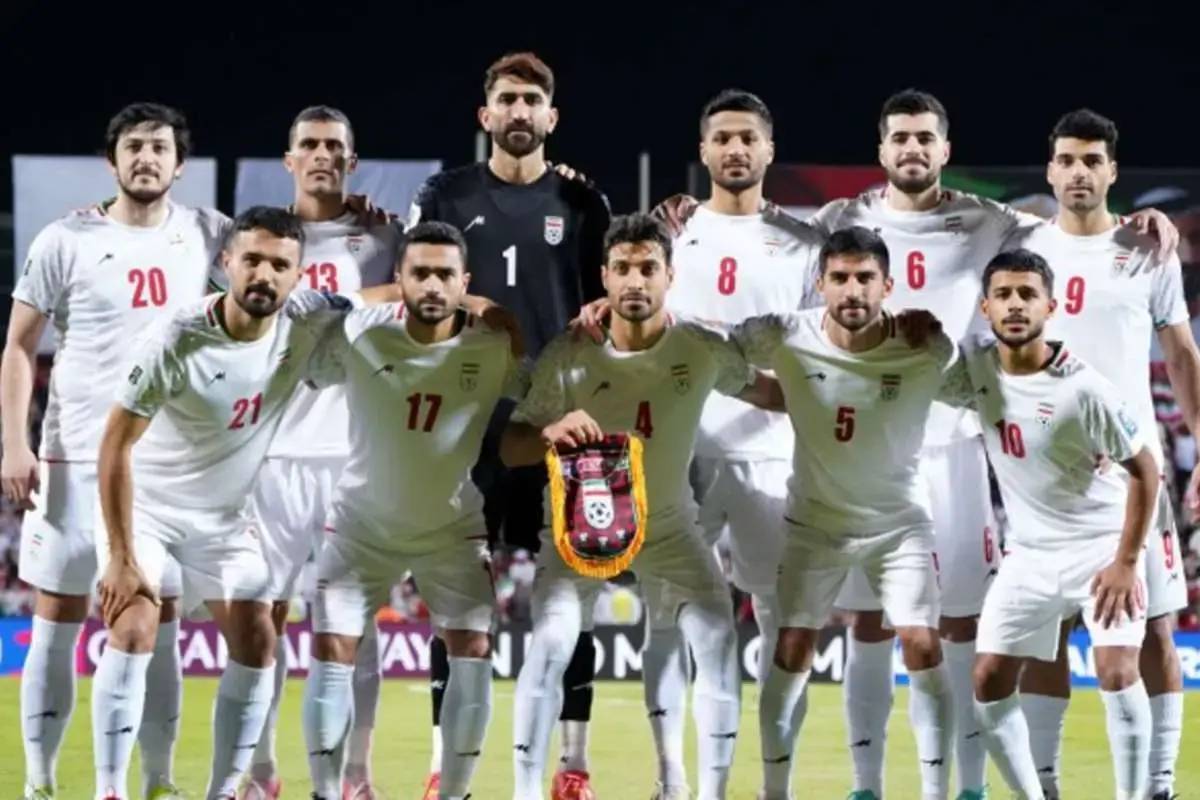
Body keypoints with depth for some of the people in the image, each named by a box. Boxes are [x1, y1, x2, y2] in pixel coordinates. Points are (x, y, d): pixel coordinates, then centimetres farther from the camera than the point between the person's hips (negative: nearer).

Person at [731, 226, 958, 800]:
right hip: (815, 521, 1)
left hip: (899, 522, -1)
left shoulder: (927, 353, -18)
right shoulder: (786, 338, -18)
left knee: (923, 649, -10)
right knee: (792, 652, -2)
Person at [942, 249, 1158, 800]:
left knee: (1117, 673, -20)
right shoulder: (977, 372, -6)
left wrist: (1126, 562, -17)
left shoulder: (1081, 387, -21)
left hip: (1101, 544, -6)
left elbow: (1144, 469, -14)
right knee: (989, 682, 0)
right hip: (1029, 552, 6)